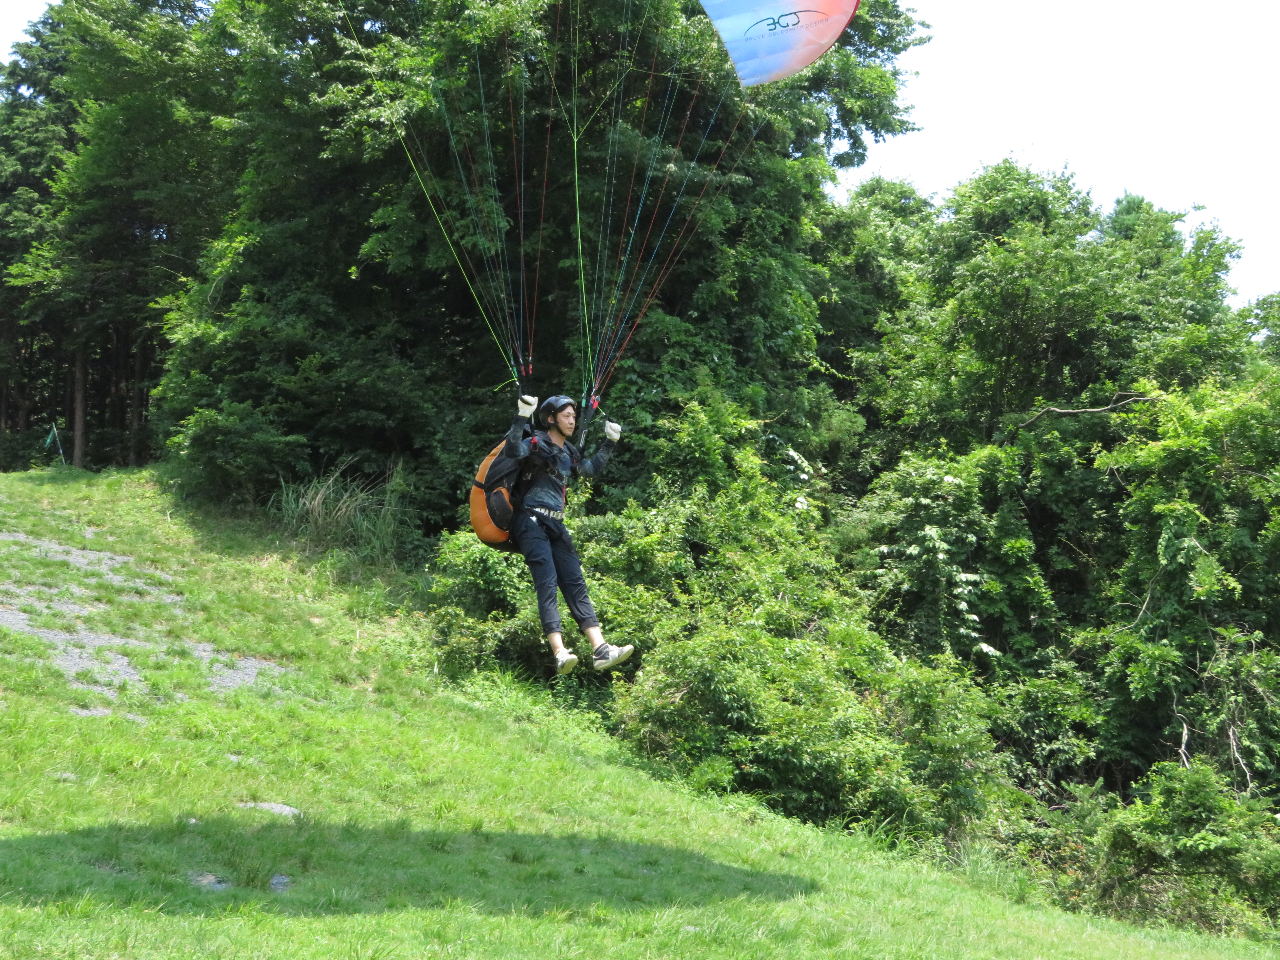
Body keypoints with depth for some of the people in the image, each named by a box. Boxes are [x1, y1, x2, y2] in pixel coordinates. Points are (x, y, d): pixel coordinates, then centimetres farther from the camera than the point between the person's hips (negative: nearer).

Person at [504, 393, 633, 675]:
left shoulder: (568, 453, 18)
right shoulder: (537, 443, -4)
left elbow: (592, 469, 34)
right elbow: (513, 451, -24)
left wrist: (610, 442, 27)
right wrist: (522, 418, -34)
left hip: (556, 525, 8)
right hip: (531, 522, -8)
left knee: (576, 584, -1)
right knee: (547, 583, -18)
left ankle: (601, 650, -7)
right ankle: (560, 654, -29)